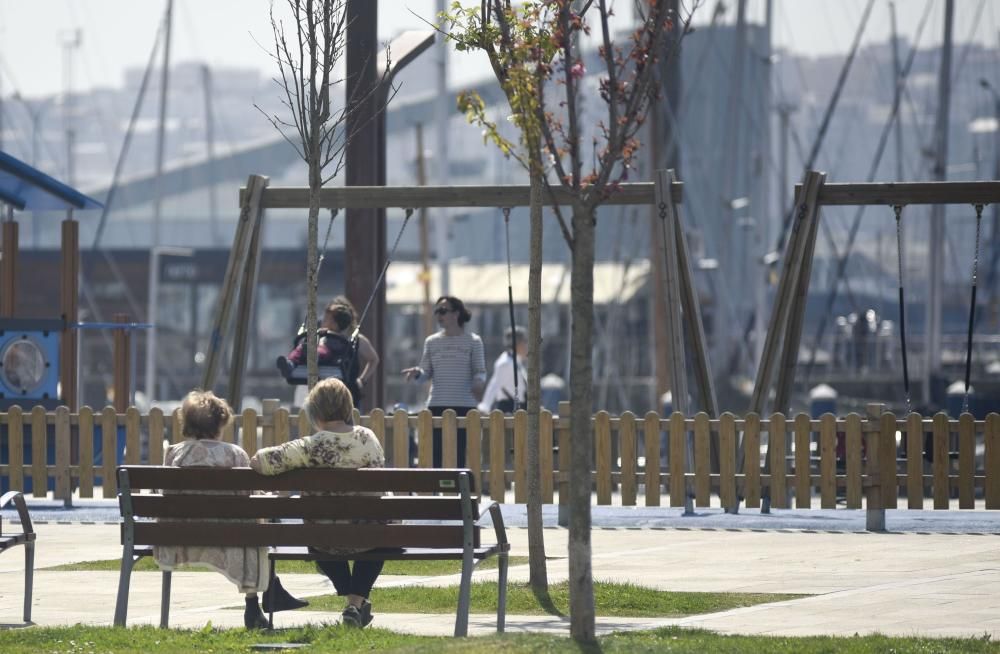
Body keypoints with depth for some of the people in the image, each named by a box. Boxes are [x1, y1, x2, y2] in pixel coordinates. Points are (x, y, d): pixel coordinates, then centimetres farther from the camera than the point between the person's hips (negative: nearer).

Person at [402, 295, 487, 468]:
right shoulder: (432, 342, 12)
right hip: (437, 405, 2)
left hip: (465, 406, -2)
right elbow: (426, 373, 11)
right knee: (436, 454, -3)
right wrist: (417, 373, -11)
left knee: (461, 456, -4)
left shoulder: (473, 341, 4)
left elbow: (480, 371, 3)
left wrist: (479, 382, -19)